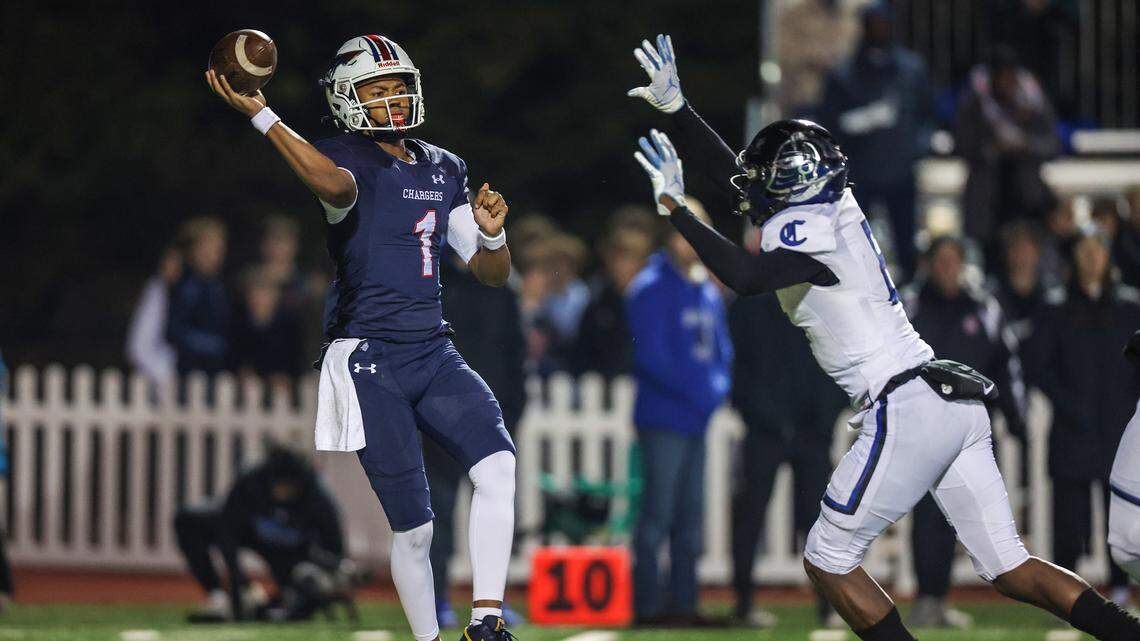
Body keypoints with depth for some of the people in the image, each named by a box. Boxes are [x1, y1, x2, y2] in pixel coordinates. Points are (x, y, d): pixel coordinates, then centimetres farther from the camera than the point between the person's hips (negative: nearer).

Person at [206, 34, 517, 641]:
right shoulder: (348, 158, -6)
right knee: (413, 527, -4)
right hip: (370, 362, -5)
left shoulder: (443, 169, 14)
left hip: (434, 353, 5)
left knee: (497, 465, -20)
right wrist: (260, 115, -36)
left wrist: (491, 234, -6)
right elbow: (336, 185, -34)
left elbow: (493, 274, 16)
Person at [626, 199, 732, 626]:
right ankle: (648, 605, -6)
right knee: (657, 514, -8)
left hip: (697, 421, 8)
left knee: (690, 515, 9)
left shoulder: (708, 292, 16)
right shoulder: (651, 289, -7)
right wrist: (698, 391, -14)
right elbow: (652, 356, -14)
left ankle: (683, 603, 14)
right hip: (664, 418, -8)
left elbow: (721, 347, 20)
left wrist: (718, 385, 0)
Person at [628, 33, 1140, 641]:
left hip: (905, 409, -9)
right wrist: (675, 106, 32)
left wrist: (674, 207, -21)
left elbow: (746, 277, -29)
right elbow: (741, 176, 30)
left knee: (829, 560, 3)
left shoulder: (799, 227, -9)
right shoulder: (835, 207, 16)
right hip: (959, 403, 9)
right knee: (1008, 568, 7)